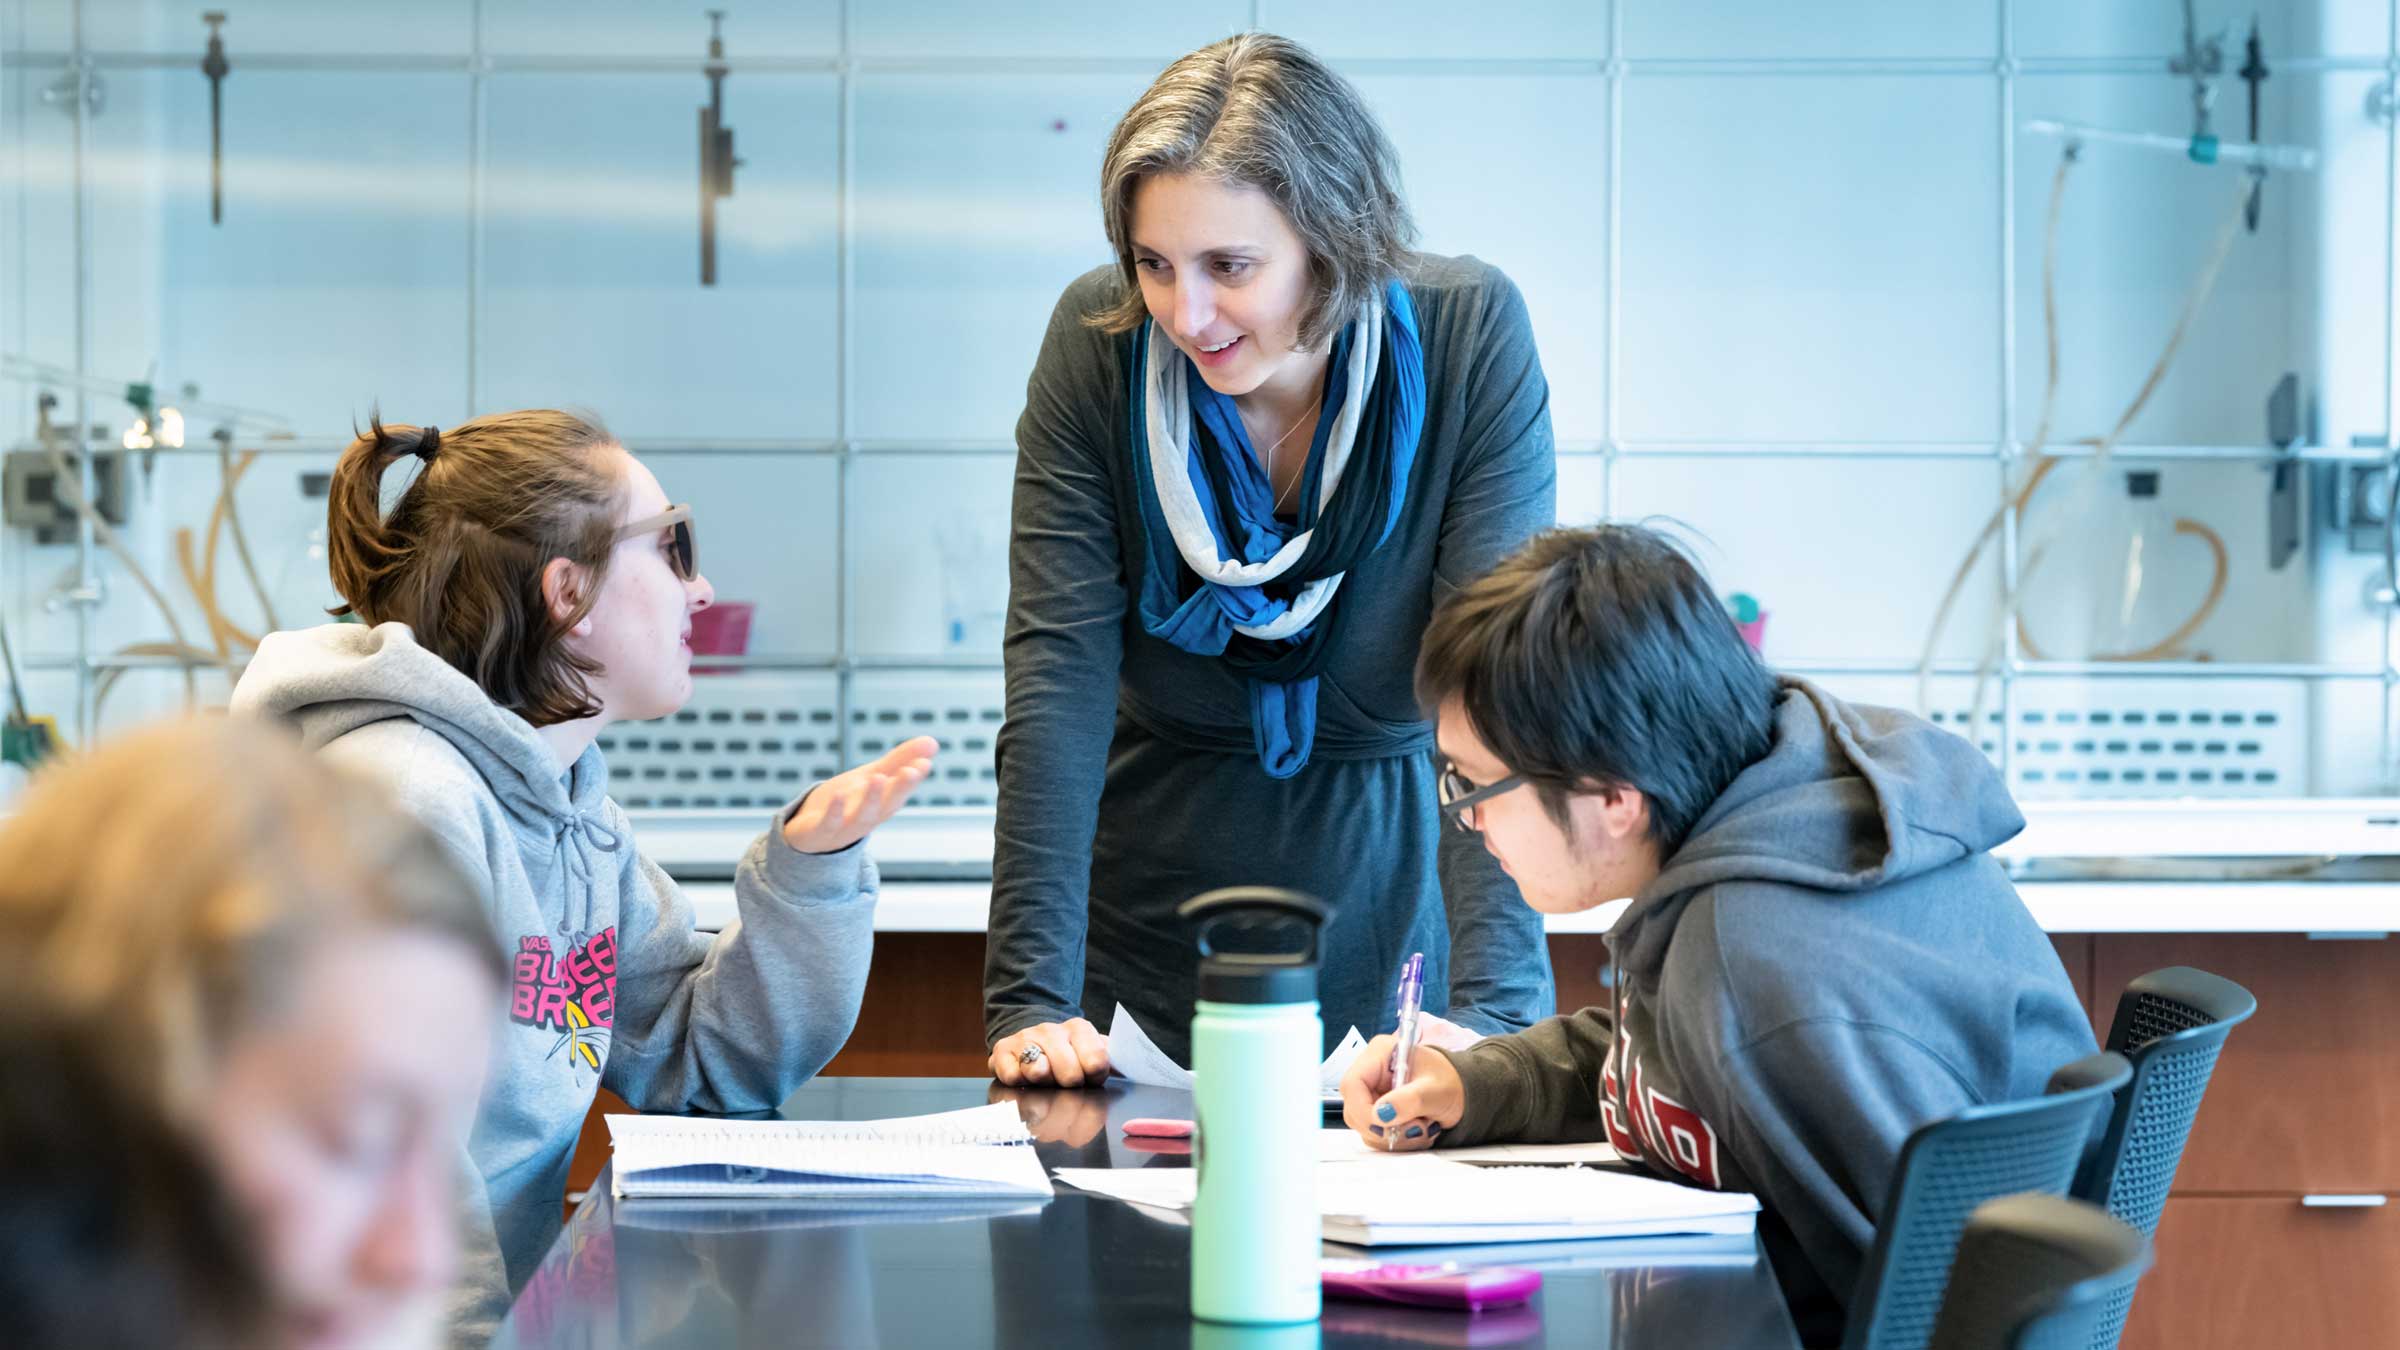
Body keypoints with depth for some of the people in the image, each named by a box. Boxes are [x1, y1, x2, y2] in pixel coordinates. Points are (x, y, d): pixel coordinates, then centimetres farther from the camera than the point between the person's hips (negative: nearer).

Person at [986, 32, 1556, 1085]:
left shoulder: (1470, 338, -18)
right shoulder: (1098, 342, -15)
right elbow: (1059, 678, -18)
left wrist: (1491, 1009, -32)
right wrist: (1030, 999, -26)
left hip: (1395, 885, 0)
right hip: (1153, 909, 1)